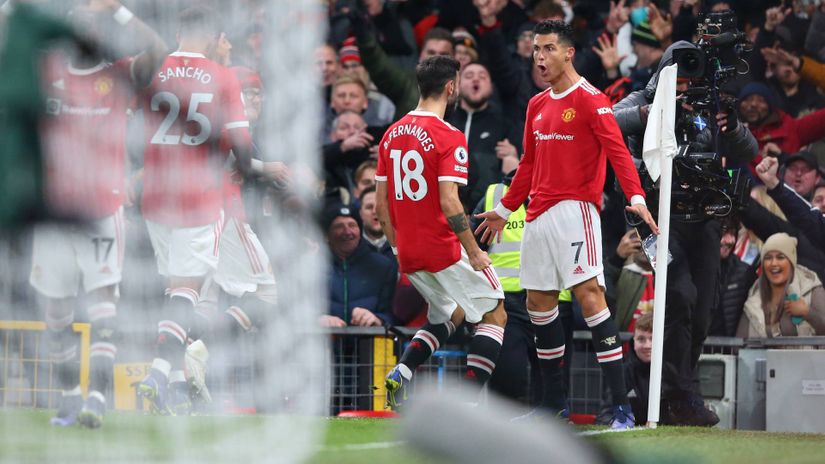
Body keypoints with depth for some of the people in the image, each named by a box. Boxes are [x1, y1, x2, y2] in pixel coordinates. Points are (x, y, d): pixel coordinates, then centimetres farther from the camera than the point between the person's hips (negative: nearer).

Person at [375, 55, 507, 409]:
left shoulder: (392, 135, 7)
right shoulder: (449, 138, -14)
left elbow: (381, 201, 10)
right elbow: (448, 202, -21)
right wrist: (474, 252, -14)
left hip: (409, 256, 7)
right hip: (445, 250, -7)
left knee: (451, 314, 26)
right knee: (495, 315, 7)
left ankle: (400, 374, 4)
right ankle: (469, 401, -6)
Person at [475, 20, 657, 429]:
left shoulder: (590, 100, -6)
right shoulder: (537, 106, 17)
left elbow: (617, 150, -17)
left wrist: (636, 197, -30)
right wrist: (505, 210, 32)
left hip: (574, 209, -8)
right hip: (538, 215, 8)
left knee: (589, 295, -16)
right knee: (538, 304, 8)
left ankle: (621, 406, -19)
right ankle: (554, 403, 19)